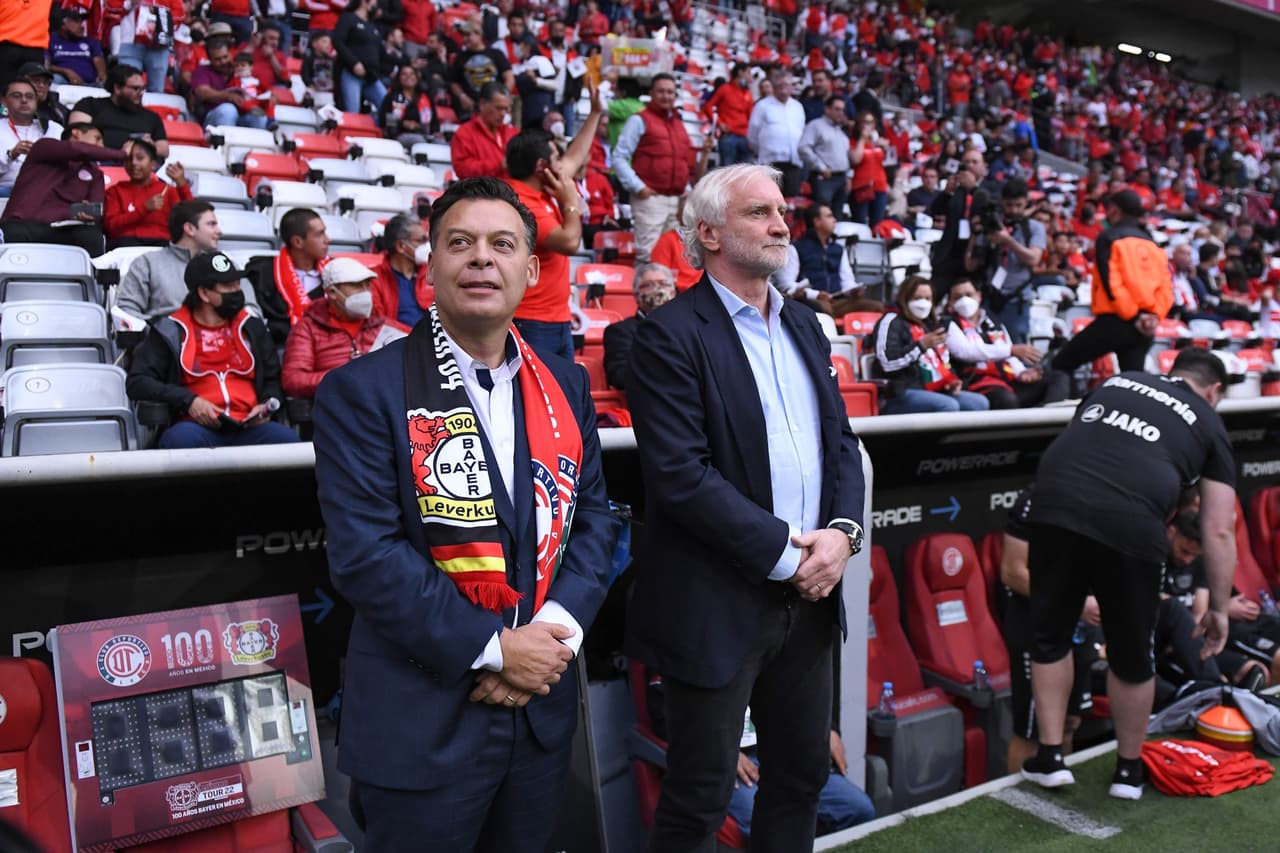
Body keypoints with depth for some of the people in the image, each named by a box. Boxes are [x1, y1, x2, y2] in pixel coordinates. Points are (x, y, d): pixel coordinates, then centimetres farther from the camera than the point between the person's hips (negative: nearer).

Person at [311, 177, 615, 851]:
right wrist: (493, 648, -17)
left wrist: (556, 629, -9)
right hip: (421, 723, -4)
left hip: (541, 709, 5)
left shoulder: (565, 385, 6)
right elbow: (364, 554, -17)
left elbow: (593, 515, 6)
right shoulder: (363, 391, -10)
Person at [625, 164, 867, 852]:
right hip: (719, 605, -7)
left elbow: (840, 439, 12)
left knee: (803, 772, 20)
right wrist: (783, 551, -16)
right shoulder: (670, 335, -12)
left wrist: (842, 529, -5)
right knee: (700, 796, 8)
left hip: (808, 594, 7)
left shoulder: (803, 324, 12)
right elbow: (680, 474, -20)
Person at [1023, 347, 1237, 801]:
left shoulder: (1117, 381, 28)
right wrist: (1219, 607, 26)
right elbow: (1219, 531, 16)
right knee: (1131, 656, 18)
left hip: (1056, 504, 2)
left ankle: (1050, 757, 28)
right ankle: (1128, 769, 37)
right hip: (1131, 522, -2)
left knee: (1050, 637, 20)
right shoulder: (1208, 424, 20)